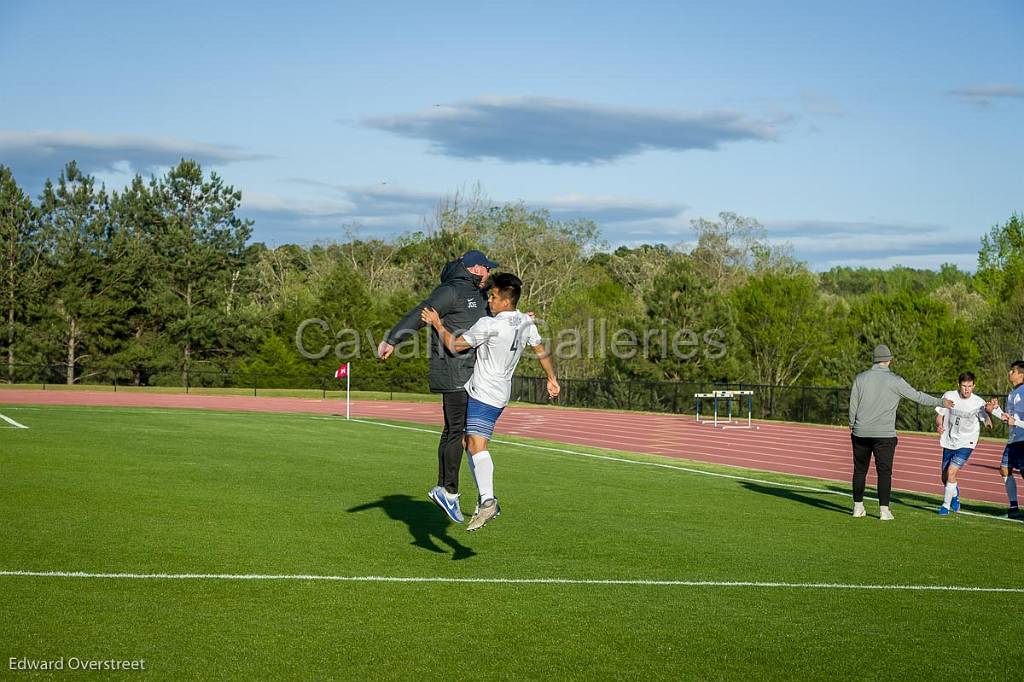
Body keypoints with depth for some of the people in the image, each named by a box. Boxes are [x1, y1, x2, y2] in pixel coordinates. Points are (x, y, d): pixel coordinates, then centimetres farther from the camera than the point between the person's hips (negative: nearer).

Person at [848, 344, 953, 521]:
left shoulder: (861, 378, 3)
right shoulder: (895, 380, -6)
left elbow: (852, 405, 5)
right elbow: (917, 396, 0)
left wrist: (852, 426, 19)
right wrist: (940, 402, 12)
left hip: (861, 433, 3)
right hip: (884, 434, -3)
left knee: (860, 470, 12)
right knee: (884, 472, 1)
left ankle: (858, 507, 15)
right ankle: (884, 510, -4)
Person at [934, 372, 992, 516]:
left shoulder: (978, 402, -12)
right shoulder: (949, 396, -7)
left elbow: (984, 415, -24)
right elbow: (939, 415, 2)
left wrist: (988, 420, -49)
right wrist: (938, 425, -19)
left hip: (966, 443, -3)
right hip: (949, 441, 3)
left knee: (951, 471, -19)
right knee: (945, 478, 9)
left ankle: (946, 505, -2)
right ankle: (955, 493, 44)